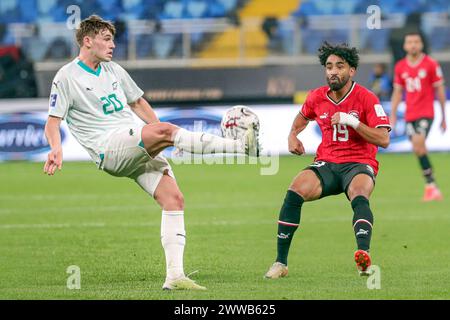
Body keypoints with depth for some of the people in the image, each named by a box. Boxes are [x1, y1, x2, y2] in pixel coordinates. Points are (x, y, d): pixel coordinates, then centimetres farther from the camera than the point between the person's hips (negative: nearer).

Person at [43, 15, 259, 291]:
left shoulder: (114, 70, 21)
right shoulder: (67, 77, 2)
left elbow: (138, 103, 32)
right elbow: (53, 122, -3)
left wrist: (161, 139, 23)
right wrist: (56, 149, -23)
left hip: (139, 149, 7)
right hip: (110, 149, -7)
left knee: (174, 198, -10)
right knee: (166, 130, -31)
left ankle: (175, 276, -11)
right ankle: (240, 146, -32)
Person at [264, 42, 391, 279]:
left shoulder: (366, 98, -8)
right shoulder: (317, 97, 6)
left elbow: (383, 140, -15)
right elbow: (303, 116, 31)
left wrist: (352, 122, -23)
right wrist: (293, 135, 11)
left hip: (359, 164, -3)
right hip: (326, 163, 3)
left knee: (359, 198, -37)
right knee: (294, 193, -23)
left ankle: (363, 254, -57)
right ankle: (281, 263, -17)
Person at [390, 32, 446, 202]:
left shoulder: (431, 64, -3)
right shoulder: (400, 67, 8)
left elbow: (440, 90, 1)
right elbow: (397, 92, 15)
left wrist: (443, 116, 2)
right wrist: (393, 115, 7)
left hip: (426, 113, -5)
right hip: (410, 115, 5)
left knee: (418, 144, -23)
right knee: (418, 149, 2)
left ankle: (430, 185, -18)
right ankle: (432, 188, 9)